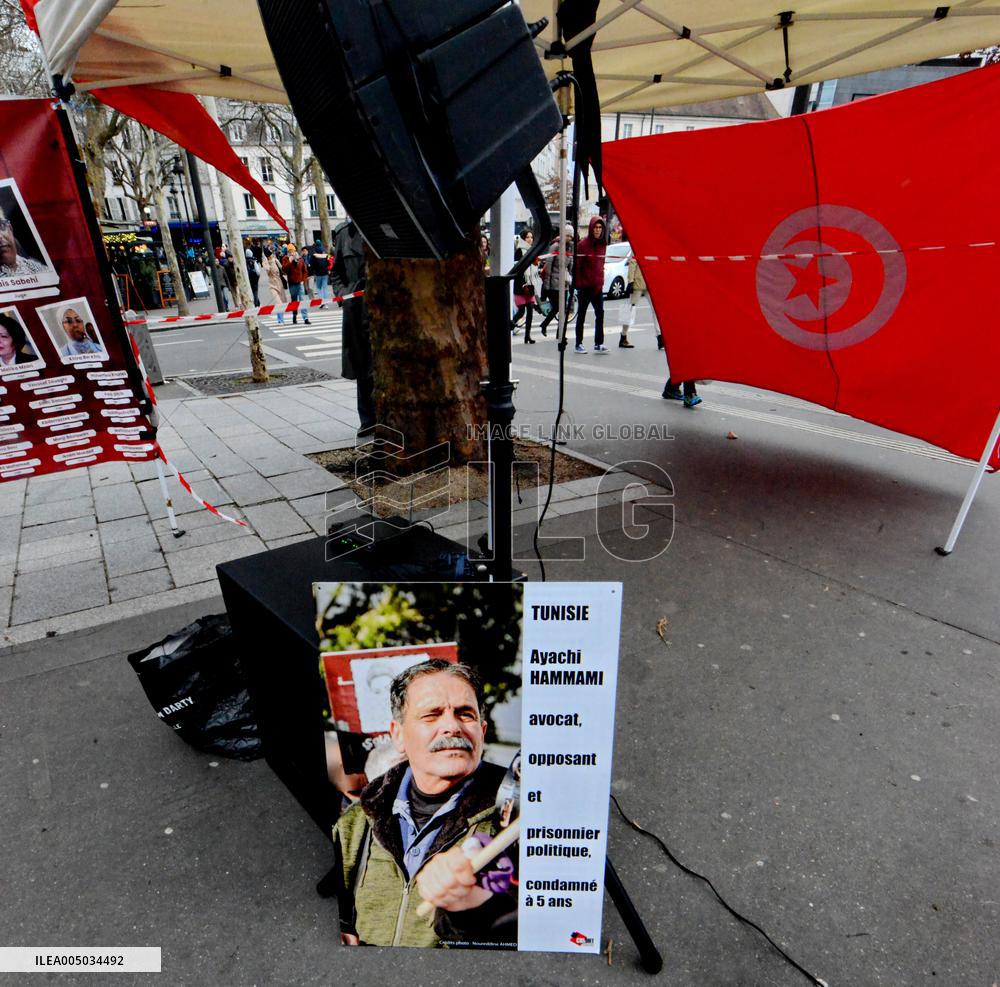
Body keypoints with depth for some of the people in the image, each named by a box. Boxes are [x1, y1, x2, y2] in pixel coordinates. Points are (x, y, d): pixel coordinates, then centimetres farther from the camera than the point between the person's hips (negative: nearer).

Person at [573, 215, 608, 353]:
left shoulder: (602, 244, 8)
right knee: (581, 315, 5)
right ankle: (579, 344, 13)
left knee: (600, 314, -3)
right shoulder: (583, 244, -8)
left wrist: (601, 280, 11)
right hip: (585, 285, -5)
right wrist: (577, 284, -12)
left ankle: (598, 344, 1)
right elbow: (577, 265, -9)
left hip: (598, 286, 5)